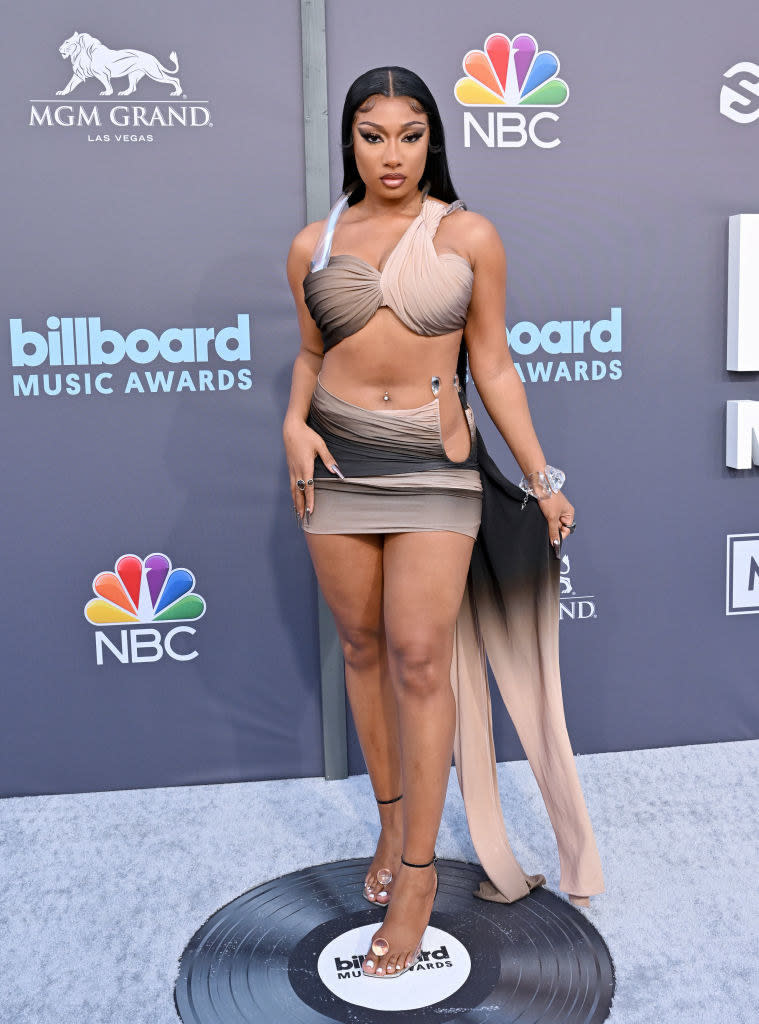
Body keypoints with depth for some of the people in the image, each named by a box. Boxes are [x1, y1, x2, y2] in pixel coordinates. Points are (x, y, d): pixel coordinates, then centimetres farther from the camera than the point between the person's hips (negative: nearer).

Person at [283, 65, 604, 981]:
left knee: (422, 659, -6)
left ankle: (418, 870, 9)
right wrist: (294, 424, -5)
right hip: (337, 461, 3)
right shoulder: (312, 245, 7)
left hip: (436, 468, -2)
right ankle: (392, 819, 30)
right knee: (363, 647, 10)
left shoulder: (469, 236, 1)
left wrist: (540, 477, 1)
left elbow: (493, 366, 3)